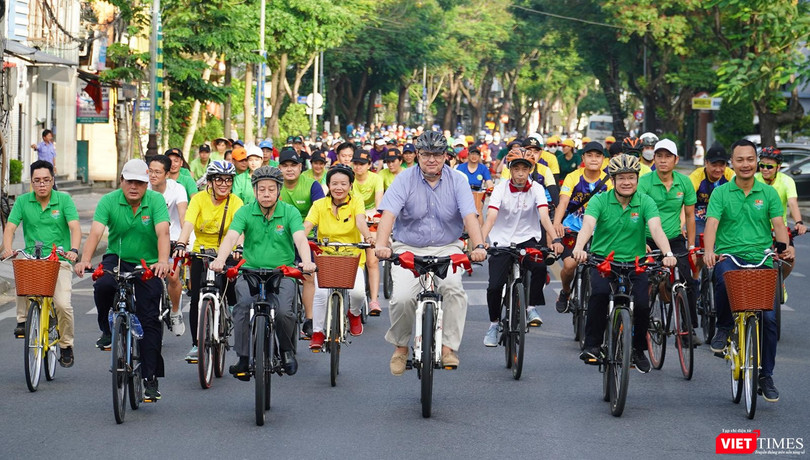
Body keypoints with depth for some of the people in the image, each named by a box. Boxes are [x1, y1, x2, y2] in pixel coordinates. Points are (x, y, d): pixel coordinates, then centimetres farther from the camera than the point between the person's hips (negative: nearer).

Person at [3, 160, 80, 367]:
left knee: (63, 304, -18)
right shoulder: (23, 201, 5)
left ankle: (66, 346, 5)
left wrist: (74, 250, -29)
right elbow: (10, 228, -2)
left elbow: (75, 227, -11)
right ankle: (22, 321, -12)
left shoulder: (64, 200, 1)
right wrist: (7, 248, -22)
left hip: (59, 259, -1)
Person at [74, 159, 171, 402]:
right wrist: (85, 260, -38)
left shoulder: (156, 201, -11)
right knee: (103, 285, -33)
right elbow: (96, 231, -21)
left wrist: (163, 261, -43)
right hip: (117, 259, 1)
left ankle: (151, 379, 1)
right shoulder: (109, 201, -9)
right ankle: (107, 329, -4)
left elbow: (163, 233, -24)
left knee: (149, 320, -6)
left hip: (148, 264, 0)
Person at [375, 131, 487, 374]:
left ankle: (448, 346, -17)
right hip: (408, 249, -1)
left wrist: (478, 246, -31)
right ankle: (400, 346, 5)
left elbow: (469, 216, -14)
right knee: (402, 297, -22)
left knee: (453, 287, -29)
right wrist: (381, 245, -35)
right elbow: (388, 214, -17)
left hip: (446, 248, 1)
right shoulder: (405, 179, -5)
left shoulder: (457, 181, -1)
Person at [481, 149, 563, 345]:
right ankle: (494, 323, 13)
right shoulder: (501, 189, -7)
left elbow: (544, 216, -17)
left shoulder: (536, 189, -5)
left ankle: (532, 307, -9)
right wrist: (481, 241, -37)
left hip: (527, 240, 0)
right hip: (502, 242, 0)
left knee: (540, 266, -31)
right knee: (494, 286, -13)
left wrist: (555, 239, -34)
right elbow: (491, 217, -20)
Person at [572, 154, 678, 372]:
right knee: (600, 292, -31)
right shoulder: (600, 200, -5)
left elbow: (656, 229, -18)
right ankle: (592, 346, -18)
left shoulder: (645, 202, -3)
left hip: (635, 264, 1)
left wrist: (667, 253, -38)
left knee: (642, 305, -17)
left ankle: (638, 349, 12)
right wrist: (579, 247, -43)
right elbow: (588, 225, -22)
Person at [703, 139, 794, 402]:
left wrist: (785, 247, -22)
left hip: (761, 258, 2)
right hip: (729, 255, -2)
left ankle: (766, 375, 11)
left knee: (769, 317, -7)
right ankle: (724, 327, -8)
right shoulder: (721, 193, 5)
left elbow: (778, 224, 0)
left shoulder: (769, 193, 10)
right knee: (725, 279, -38)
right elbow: (711, 224, -7)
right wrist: (709, 250, -27)